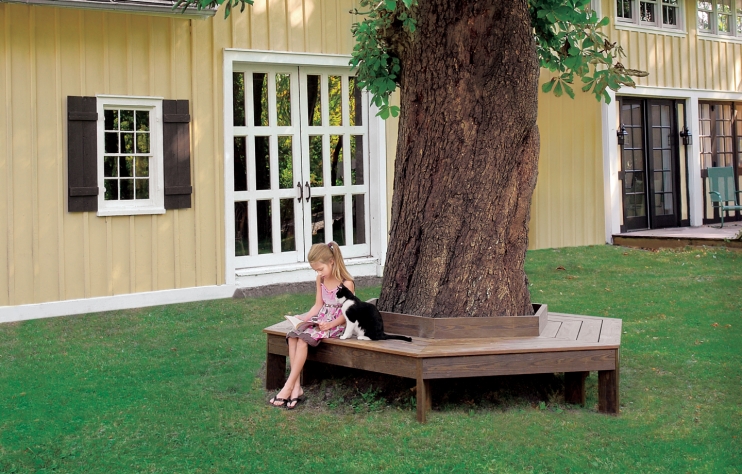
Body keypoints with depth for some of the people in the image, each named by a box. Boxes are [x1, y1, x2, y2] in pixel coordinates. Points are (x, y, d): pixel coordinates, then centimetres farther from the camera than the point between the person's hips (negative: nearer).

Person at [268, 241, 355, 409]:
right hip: (321, 319, 7)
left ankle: (288, 387, -27)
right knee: (292, 336, -21)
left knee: (303, 338, -29)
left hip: (337, 324, -7)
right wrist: (305, 317, -5)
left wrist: (330, 325, -25)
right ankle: (296, 387, -26)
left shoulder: (346, 283, -14)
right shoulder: (321, 279, 7)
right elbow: (318, 305, 12)